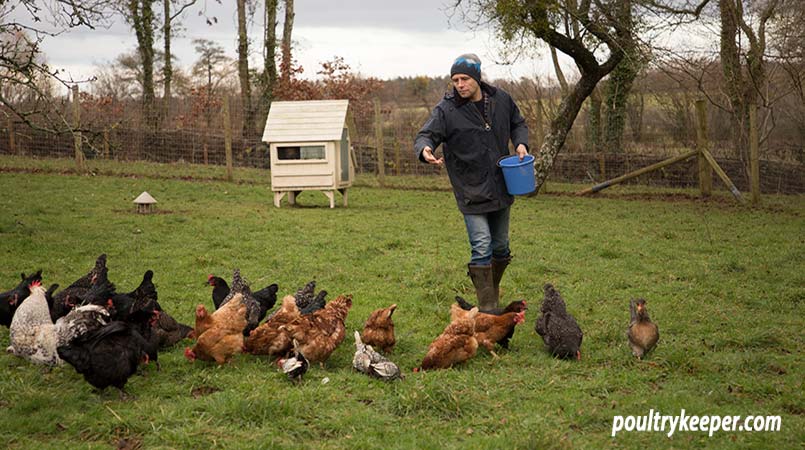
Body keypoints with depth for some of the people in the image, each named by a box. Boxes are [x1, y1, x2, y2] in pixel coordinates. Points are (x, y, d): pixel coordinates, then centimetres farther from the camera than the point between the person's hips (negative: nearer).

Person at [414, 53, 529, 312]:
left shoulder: (501, 100, 0)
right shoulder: (446, 110, -13)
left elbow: (518, 123, 16)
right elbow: (425, 135, -17)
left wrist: (521, 143, -4)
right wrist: (425, 150, -41)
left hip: (500, 188, 5)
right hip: (471, 191, -5)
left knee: (501, 247, 17)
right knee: (481, 248, -12)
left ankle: (493, 290, 39)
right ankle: (487, 308, -7)